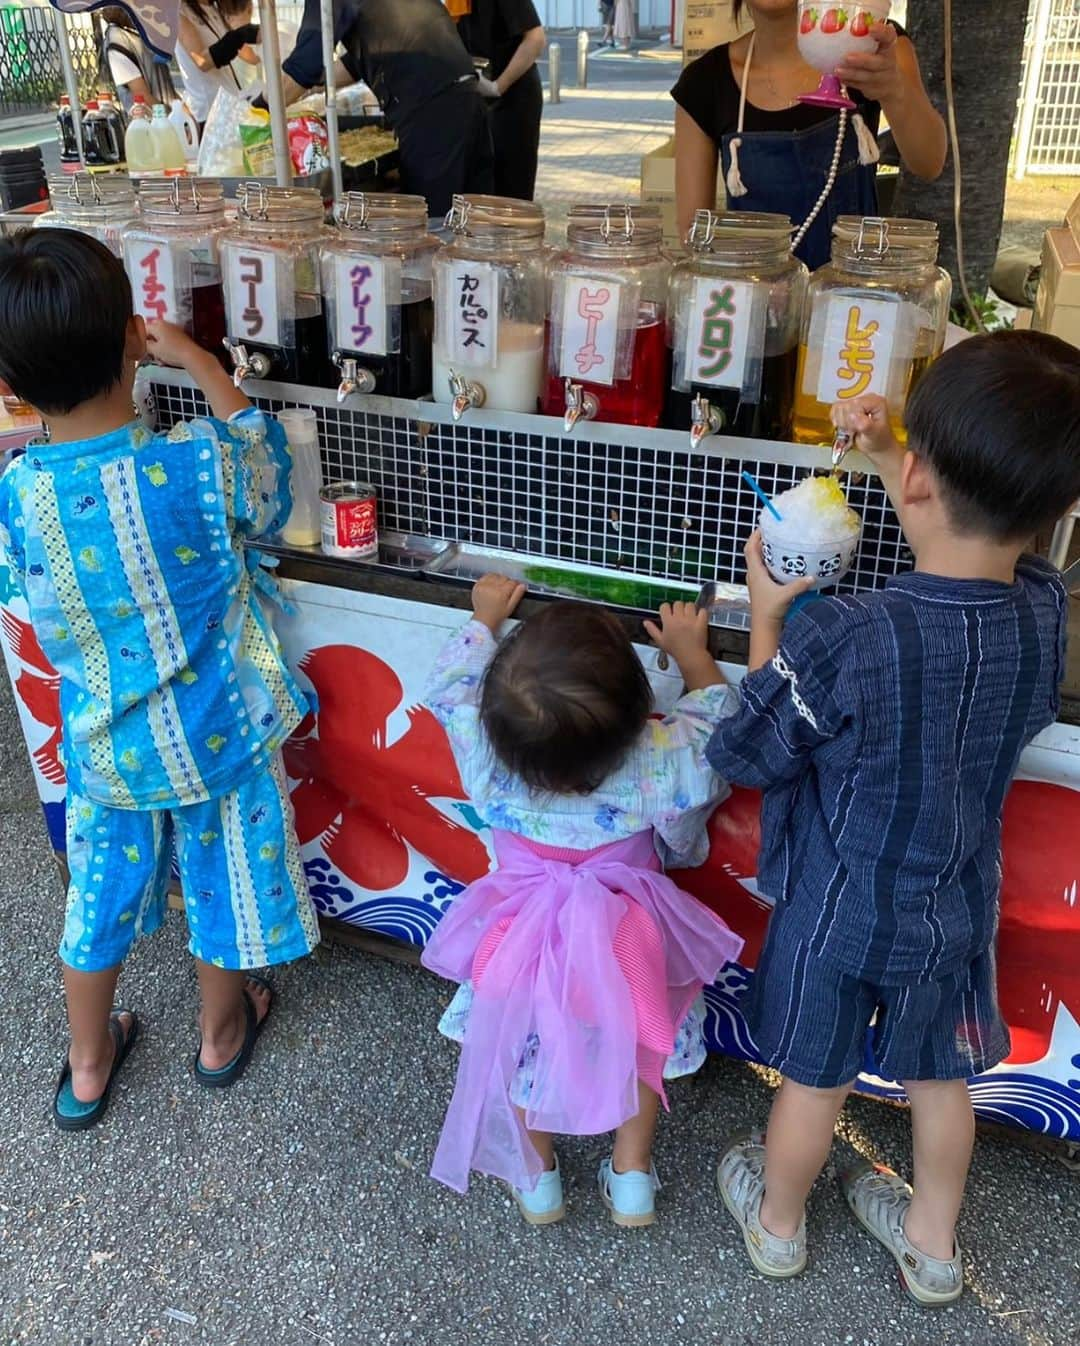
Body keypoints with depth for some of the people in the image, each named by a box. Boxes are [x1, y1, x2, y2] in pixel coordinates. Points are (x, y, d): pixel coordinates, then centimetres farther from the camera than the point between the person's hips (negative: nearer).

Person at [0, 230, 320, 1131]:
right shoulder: (199, 464, -27)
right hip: (217, 737, -2)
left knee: (102, 890, 23)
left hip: (104, 747, 2)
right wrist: (201, 364, 0)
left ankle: (88, 1066, 44)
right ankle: (222, 1033, 47)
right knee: (224, 879, 22)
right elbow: (269, 482, -4)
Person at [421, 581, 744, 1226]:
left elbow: (450, 684, -6)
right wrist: (690, 648, 5)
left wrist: (485, 619, 10)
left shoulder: (488, 752, -27)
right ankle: (632, 1173, 42)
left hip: (523, 938, 1)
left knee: (524, 1045, 27)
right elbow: (716, 717, -8)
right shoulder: (656, 761, -30)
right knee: (640, 1038, 28)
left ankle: (536, 1175, 44)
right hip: (626, 939, 0)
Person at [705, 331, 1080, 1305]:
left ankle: (778, 1223, 48)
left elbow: (747, 756, -18)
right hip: (959, 907, 4)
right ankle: (933, 1243, 51)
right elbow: (976, 553, 7)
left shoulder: (843, 640, -35)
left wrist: (766, 616, -10)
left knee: (815, 1081, 20)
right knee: (941, 1080, 26)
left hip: (840, 914, -4)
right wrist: (887, 453, 5)